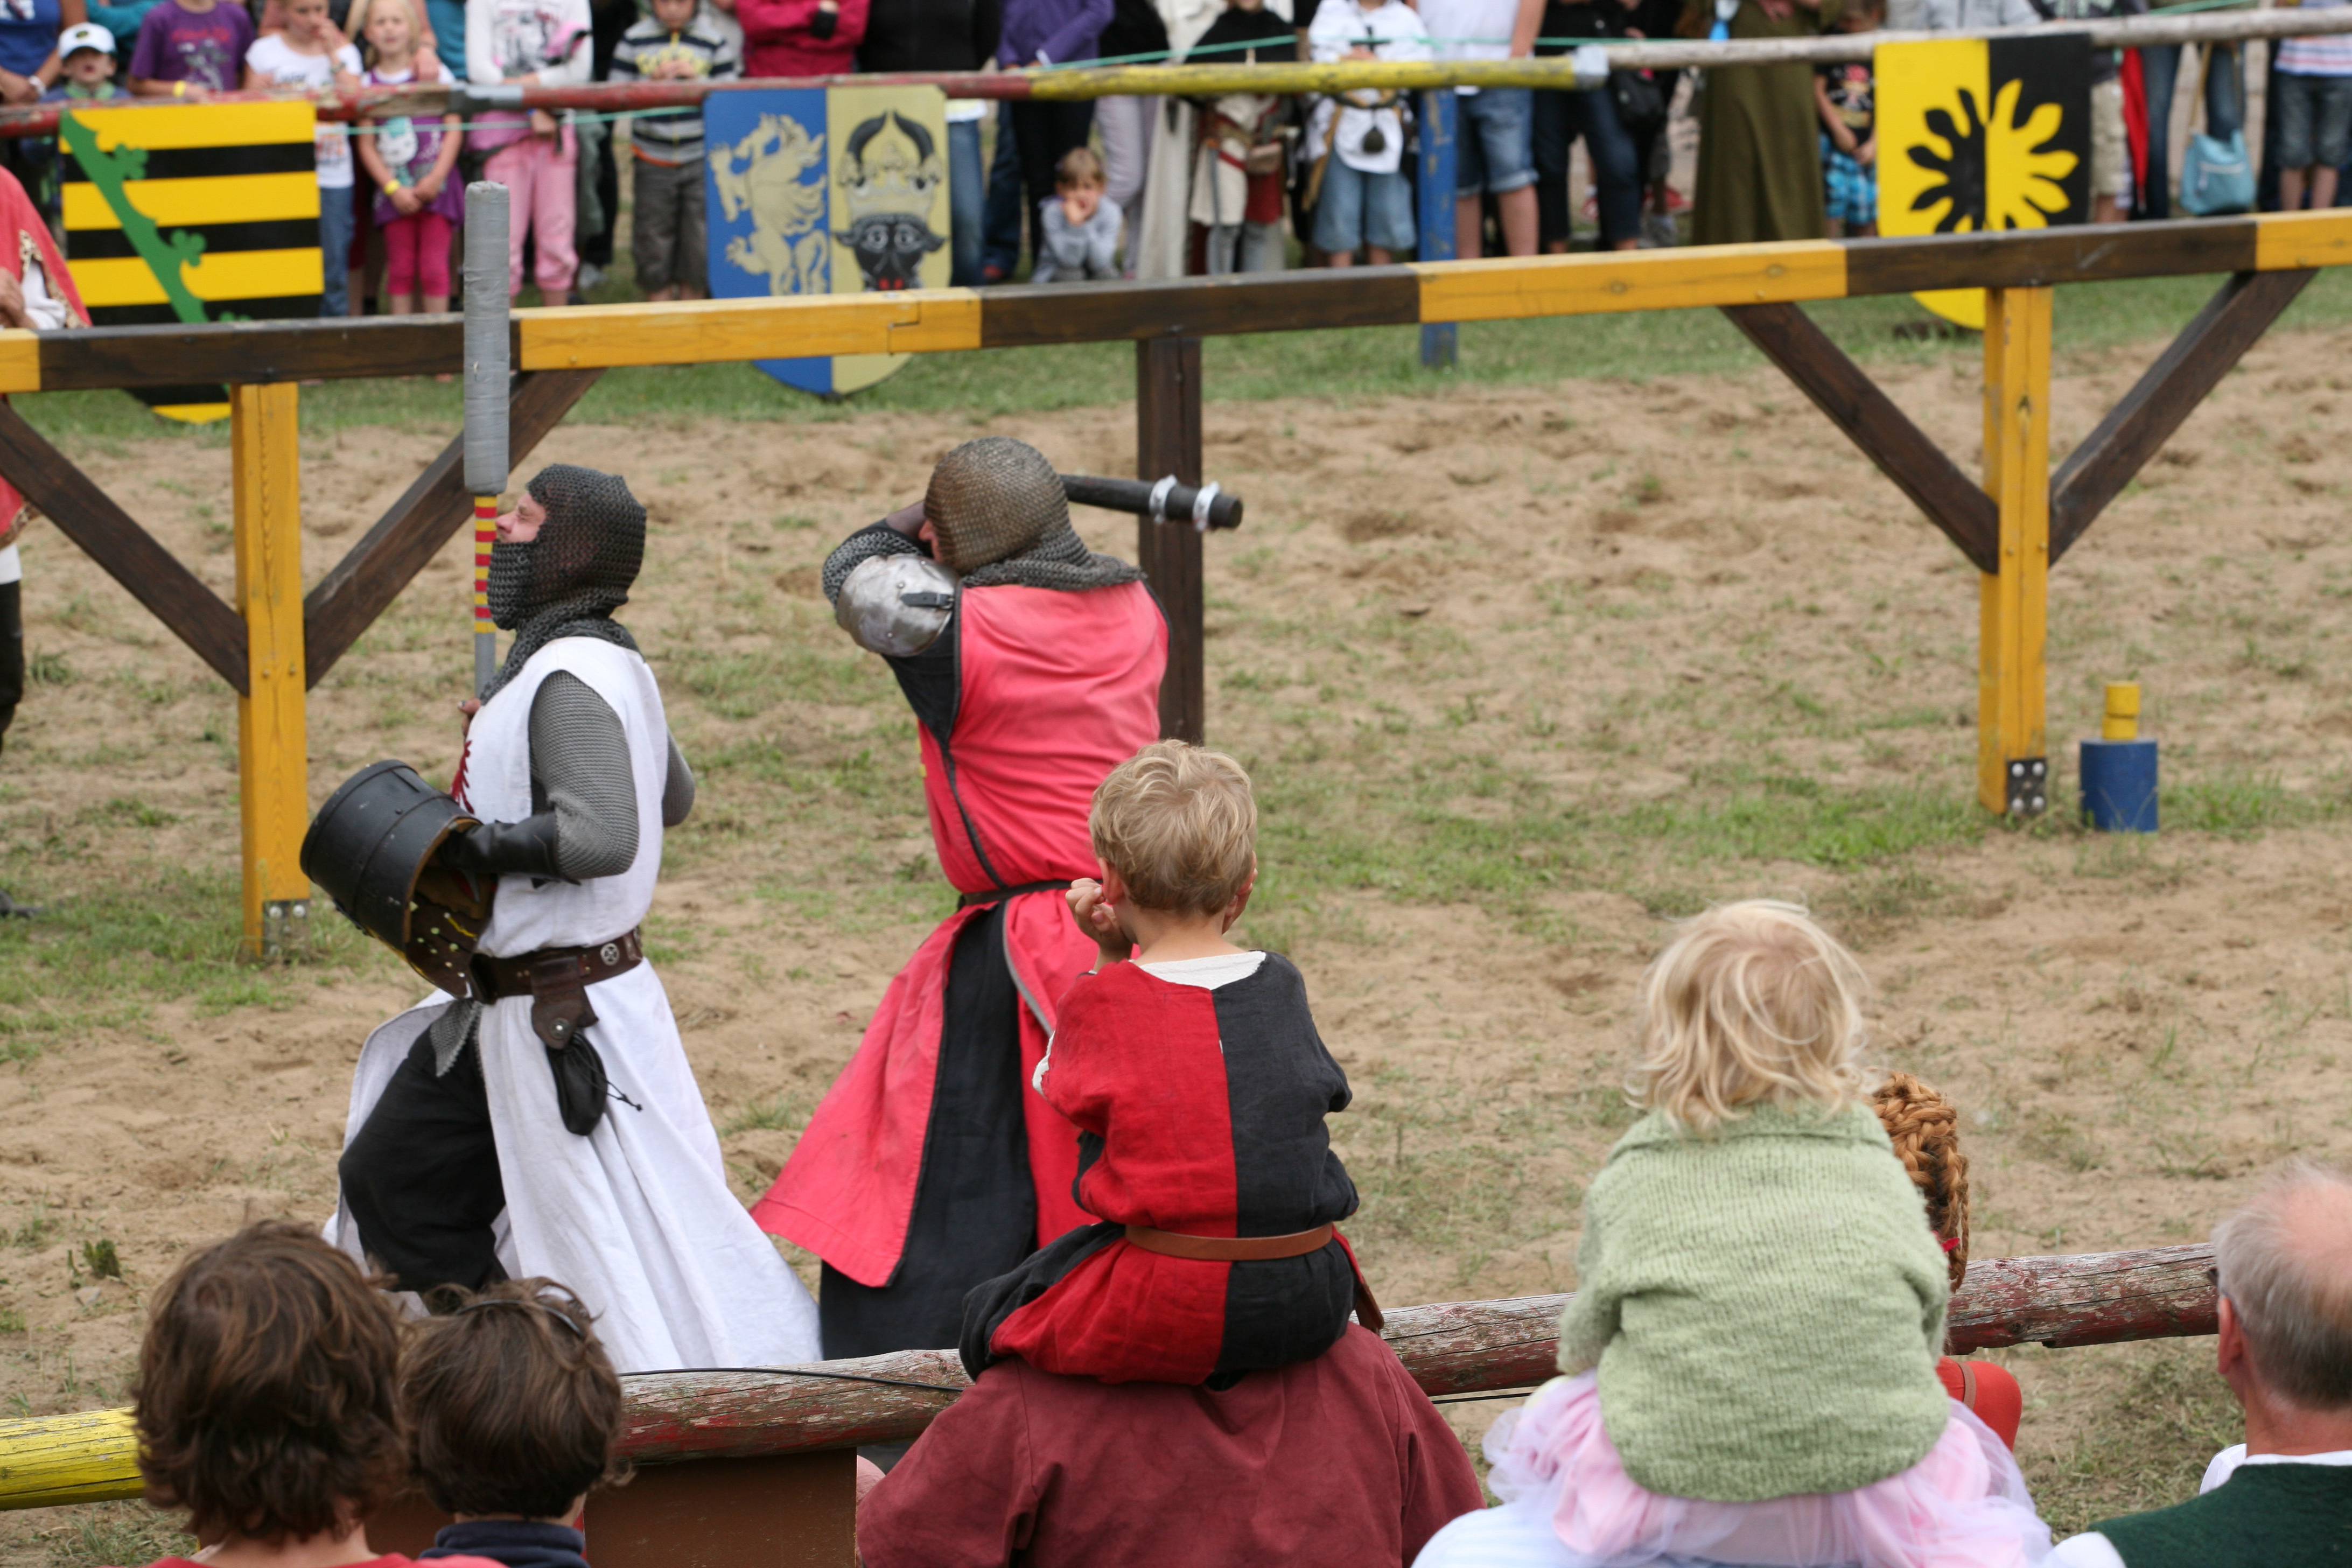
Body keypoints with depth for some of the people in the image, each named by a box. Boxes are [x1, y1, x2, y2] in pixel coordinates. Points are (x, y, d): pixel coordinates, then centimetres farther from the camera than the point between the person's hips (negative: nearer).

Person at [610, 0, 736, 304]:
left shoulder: (715, 42, 2)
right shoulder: (634, 40, 3)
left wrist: (697, 79, -14)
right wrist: (651, 82, -14)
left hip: (701, 157, 0)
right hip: (654, 159, 0)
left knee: (698, 243, -1)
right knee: (653, 241, 1)